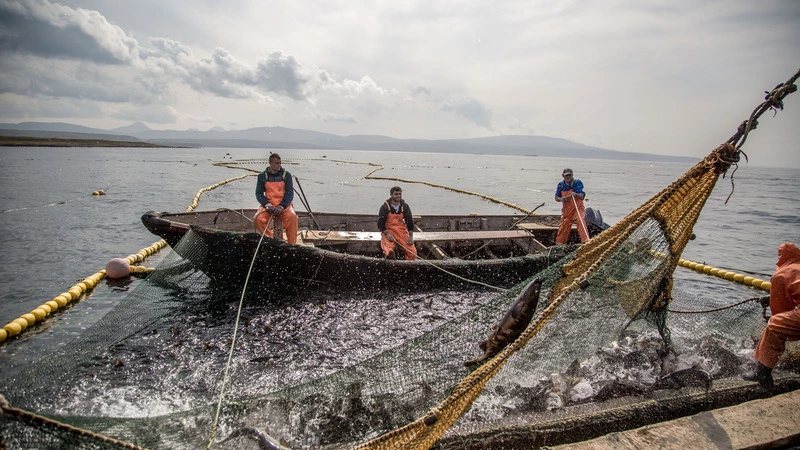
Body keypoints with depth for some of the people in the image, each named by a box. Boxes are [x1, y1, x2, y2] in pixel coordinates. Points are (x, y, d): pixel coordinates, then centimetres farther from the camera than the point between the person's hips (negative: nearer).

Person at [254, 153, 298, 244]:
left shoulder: (286, 174, 5)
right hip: (268, 205, 1)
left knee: (292, 217, -33)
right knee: (258, 219, -29)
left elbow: (290, 193, -1)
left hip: (284, 205, -1)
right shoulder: (262, 176, 8)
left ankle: (292, 244, -24)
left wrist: (281, 206, -17)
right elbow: (259, 193, 4)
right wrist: (267, 205, -16)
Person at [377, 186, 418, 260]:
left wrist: (411, 237, -1)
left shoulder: (405, 206, 4)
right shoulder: (385, 207, -5)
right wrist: (387, 235, -17)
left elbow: (410, 222, 9)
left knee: (413, 252, -14)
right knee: (389, 252, -31)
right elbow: (380, 224, -4)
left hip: (402, 231, 3)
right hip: (388, 231, -3)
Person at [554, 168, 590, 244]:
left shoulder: (577, 182, -6)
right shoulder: (560, 185, 6)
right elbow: (556, 198, 9)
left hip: (577, 207, -4)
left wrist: (576, 195, -36)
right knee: (563, 226, 6)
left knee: (581, 221, -28)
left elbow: (582, 196, -14)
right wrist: (561, 199, -14)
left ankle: (586, 240, -35)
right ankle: (559, 244, 20)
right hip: (566, 209, 4)